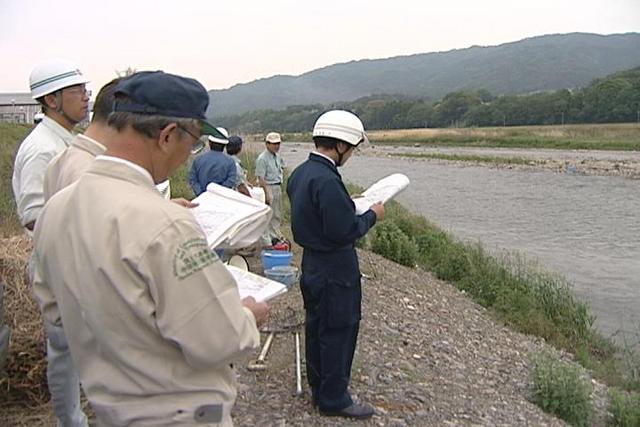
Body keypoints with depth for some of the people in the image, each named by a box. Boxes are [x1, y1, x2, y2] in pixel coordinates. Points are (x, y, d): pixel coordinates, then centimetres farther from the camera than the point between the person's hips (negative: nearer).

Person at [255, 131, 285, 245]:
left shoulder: (278, 156, 8)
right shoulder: (262, 158, -18)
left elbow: (282, 167, 28)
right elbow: (261, 178, -21)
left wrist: (280, 177, 13)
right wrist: (266, 193, -24)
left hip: (278, 187, 9)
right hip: (268, 188, -9)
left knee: (277, 215, 17)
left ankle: (275, 236, 30)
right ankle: (267, 241, 0)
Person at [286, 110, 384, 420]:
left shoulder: (300, 173, 5)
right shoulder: (327, 181, -26)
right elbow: (344, 232, -26)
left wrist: (350, 206, 13)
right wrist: (371, 215, -10)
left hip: (311, 263, 10)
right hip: (335, 270, -10)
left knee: (316, 327, 20)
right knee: (339, 333, 5)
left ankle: (318, 388, 37)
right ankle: (334, 399, 20)